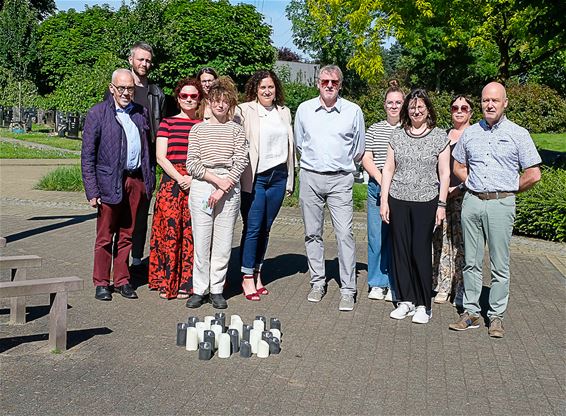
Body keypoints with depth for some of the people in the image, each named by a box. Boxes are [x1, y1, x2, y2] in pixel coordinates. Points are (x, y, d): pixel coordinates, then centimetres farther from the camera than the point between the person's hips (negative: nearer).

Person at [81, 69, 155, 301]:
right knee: (105, 237, 5)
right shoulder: (97, 113, -3)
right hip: (109, 183, -4)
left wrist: (150, 181, 7)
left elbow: (147, 149, 15)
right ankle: (101, 283, 16)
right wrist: (92, 190, -10)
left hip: (136, 181, 4)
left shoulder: (141, 113, 11)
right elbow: (87, 155, -5)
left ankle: (122, 281, 22)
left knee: (126, 236, 12)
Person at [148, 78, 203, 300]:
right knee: (169, 230, -3)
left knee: (191, 233, 0)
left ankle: (186, 283, 10)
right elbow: (161, 157, 2)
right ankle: (166, 283, 8)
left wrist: (193, 178, -8)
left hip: (198, 183, 1)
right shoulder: (167, 122, 8)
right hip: (171, 181, 0)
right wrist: (180, 178, -10)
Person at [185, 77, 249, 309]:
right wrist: (217, 179, -10)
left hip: (228, 189, 0)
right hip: (201, 187, 0)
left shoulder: (236, 130, 9)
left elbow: (240, 162, 0)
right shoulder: (198, 129, 10)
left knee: (223, 242, 2)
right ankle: (199, 290, 10)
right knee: (201, 240, 0)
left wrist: (221, 190, -9)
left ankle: (217, 290, 12)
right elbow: (192, 163, 2)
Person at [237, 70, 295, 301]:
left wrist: (290, 178, 13)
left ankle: (257, 273, 19)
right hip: (255, 177, -4)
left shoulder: (284, 112, 14)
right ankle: (247, 278, 5)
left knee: (265, 229, 9)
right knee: (252, 228, -4)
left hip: (278, 176, 5)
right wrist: (241, 175, -12)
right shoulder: (245, 110, -2)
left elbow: (290, 144, 16)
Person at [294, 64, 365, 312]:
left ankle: (348, 290, -3)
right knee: (312, 233, 7)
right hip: (310, 177, 2)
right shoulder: (304, 109, 5)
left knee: (344, 233, -8)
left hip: (340, 180, -2)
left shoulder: (353, 111, 0)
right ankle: (317, 283, 19)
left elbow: (359, 149, 12)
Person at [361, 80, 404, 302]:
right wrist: (381, 181, -9)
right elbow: (366, 159, 4)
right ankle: (377, 284, 16)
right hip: (377, 188, 2)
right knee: (376, 236, 4)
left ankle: (395, 285, 12)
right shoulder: (374, 130, 10)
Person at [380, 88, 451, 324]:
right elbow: (388, 169, 8)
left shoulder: (439, 136, 2)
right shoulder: (398, 135, 8)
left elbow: (444, 173, 2)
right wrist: (384, 201, 3)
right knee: (401, 251, 6)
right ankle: (405, 300, 18)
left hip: (426, 202, -3)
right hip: (398, 201, 3)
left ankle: (423, 305, 10)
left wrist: (441, 204, -3)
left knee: (421, 252, -2)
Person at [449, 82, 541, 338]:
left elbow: (533, 175, -1)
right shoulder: (470, 134, 10)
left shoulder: (518, 134, 0)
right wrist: (475, 185, 8)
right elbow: (458, 167, 21)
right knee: (471, 262, 8)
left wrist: (508, 190, 3)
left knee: (499, 266, 2)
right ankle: (471, 312, 16)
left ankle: (496, 316, 12)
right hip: (472, 202, 4)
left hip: (501, 204, -3)